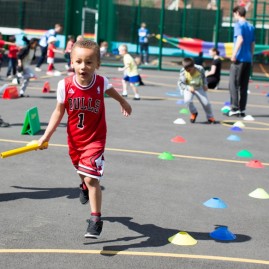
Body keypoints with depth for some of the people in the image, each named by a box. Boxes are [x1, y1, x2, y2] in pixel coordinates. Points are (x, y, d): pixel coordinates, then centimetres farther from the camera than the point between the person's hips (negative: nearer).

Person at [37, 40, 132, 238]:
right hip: (74, 139, 3)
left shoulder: (101, 83, -18)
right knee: (82, 171, 27)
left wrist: (123, 103, 27)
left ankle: (96, 220, -3)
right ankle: (85, 187, 63)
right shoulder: (65, 85, -18)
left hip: (95, 139, -3)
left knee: (91, 178, -15)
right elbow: (59, 112, -5)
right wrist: (46, 136, -9)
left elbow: (112, 91, 8)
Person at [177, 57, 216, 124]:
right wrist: (188, 87, -34)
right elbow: (180, 83, -21)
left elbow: (203, 76, 6)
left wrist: (205, 84, -2)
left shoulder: (200, 69, -17)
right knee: (187, 100, -29)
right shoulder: (183, 72, -23)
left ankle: (210, 117, 29)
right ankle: (194, 113, 3)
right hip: (188, 88, -1)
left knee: (206, 103, -2)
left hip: (199, 88, 2)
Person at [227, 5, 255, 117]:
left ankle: (235, 109, -8)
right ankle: (242, 110, 10)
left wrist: (234, 54, -21)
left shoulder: (239, 25, -6)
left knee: (233, 84, -3)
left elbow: (240, 39, -21)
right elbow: (253, 44, 18)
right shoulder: (251, 27, 15)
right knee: (244, 86, 10)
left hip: (239, 59, -7)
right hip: (248, 60, 7)